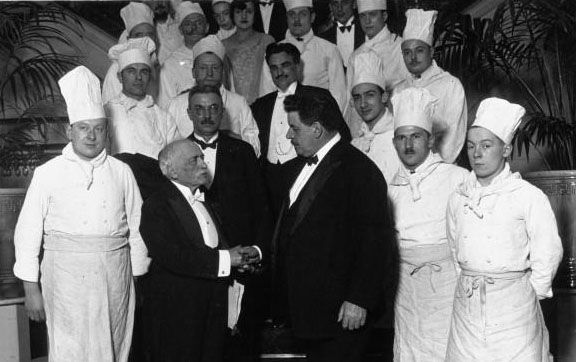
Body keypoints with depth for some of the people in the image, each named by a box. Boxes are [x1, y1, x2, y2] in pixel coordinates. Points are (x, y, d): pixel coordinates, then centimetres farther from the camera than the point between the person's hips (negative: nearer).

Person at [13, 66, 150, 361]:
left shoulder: (121, 172, 7)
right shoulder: (48, 174, 2)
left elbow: (136, 228, 9)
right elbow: (28, 234, 2)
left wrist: (139, 279, 8)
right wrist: (31, 289, -1)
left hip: (115, 279, 2)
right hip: (66, 279, -2)